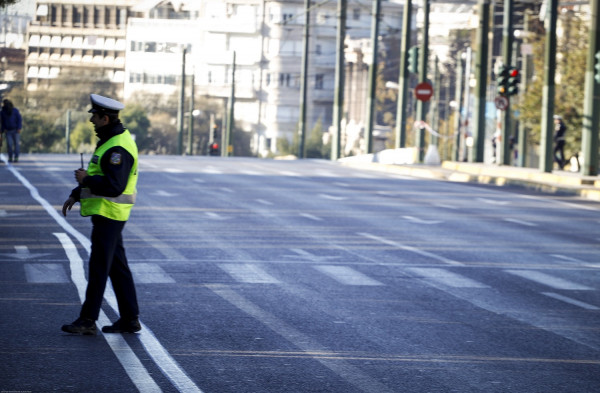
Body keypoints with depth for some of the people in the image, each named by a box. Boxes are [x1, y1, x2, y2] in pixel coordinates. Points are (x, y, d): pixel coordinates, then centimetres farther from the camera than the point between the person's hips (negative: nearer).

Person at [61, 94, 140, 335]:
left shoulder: (118, 148, -20)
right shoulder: (110, 141, 15)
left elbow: (114, 186, -28)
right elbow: (100, 177, 25)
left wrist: (86, 179, -17)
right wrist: (76, 195, 19)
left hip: (108, 214, -11)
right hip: (106, 214, 11)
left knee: (99, 266, -5)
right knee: (117, 266, 11)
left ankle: (88, 320, -1)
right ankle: (129, 319, 14)